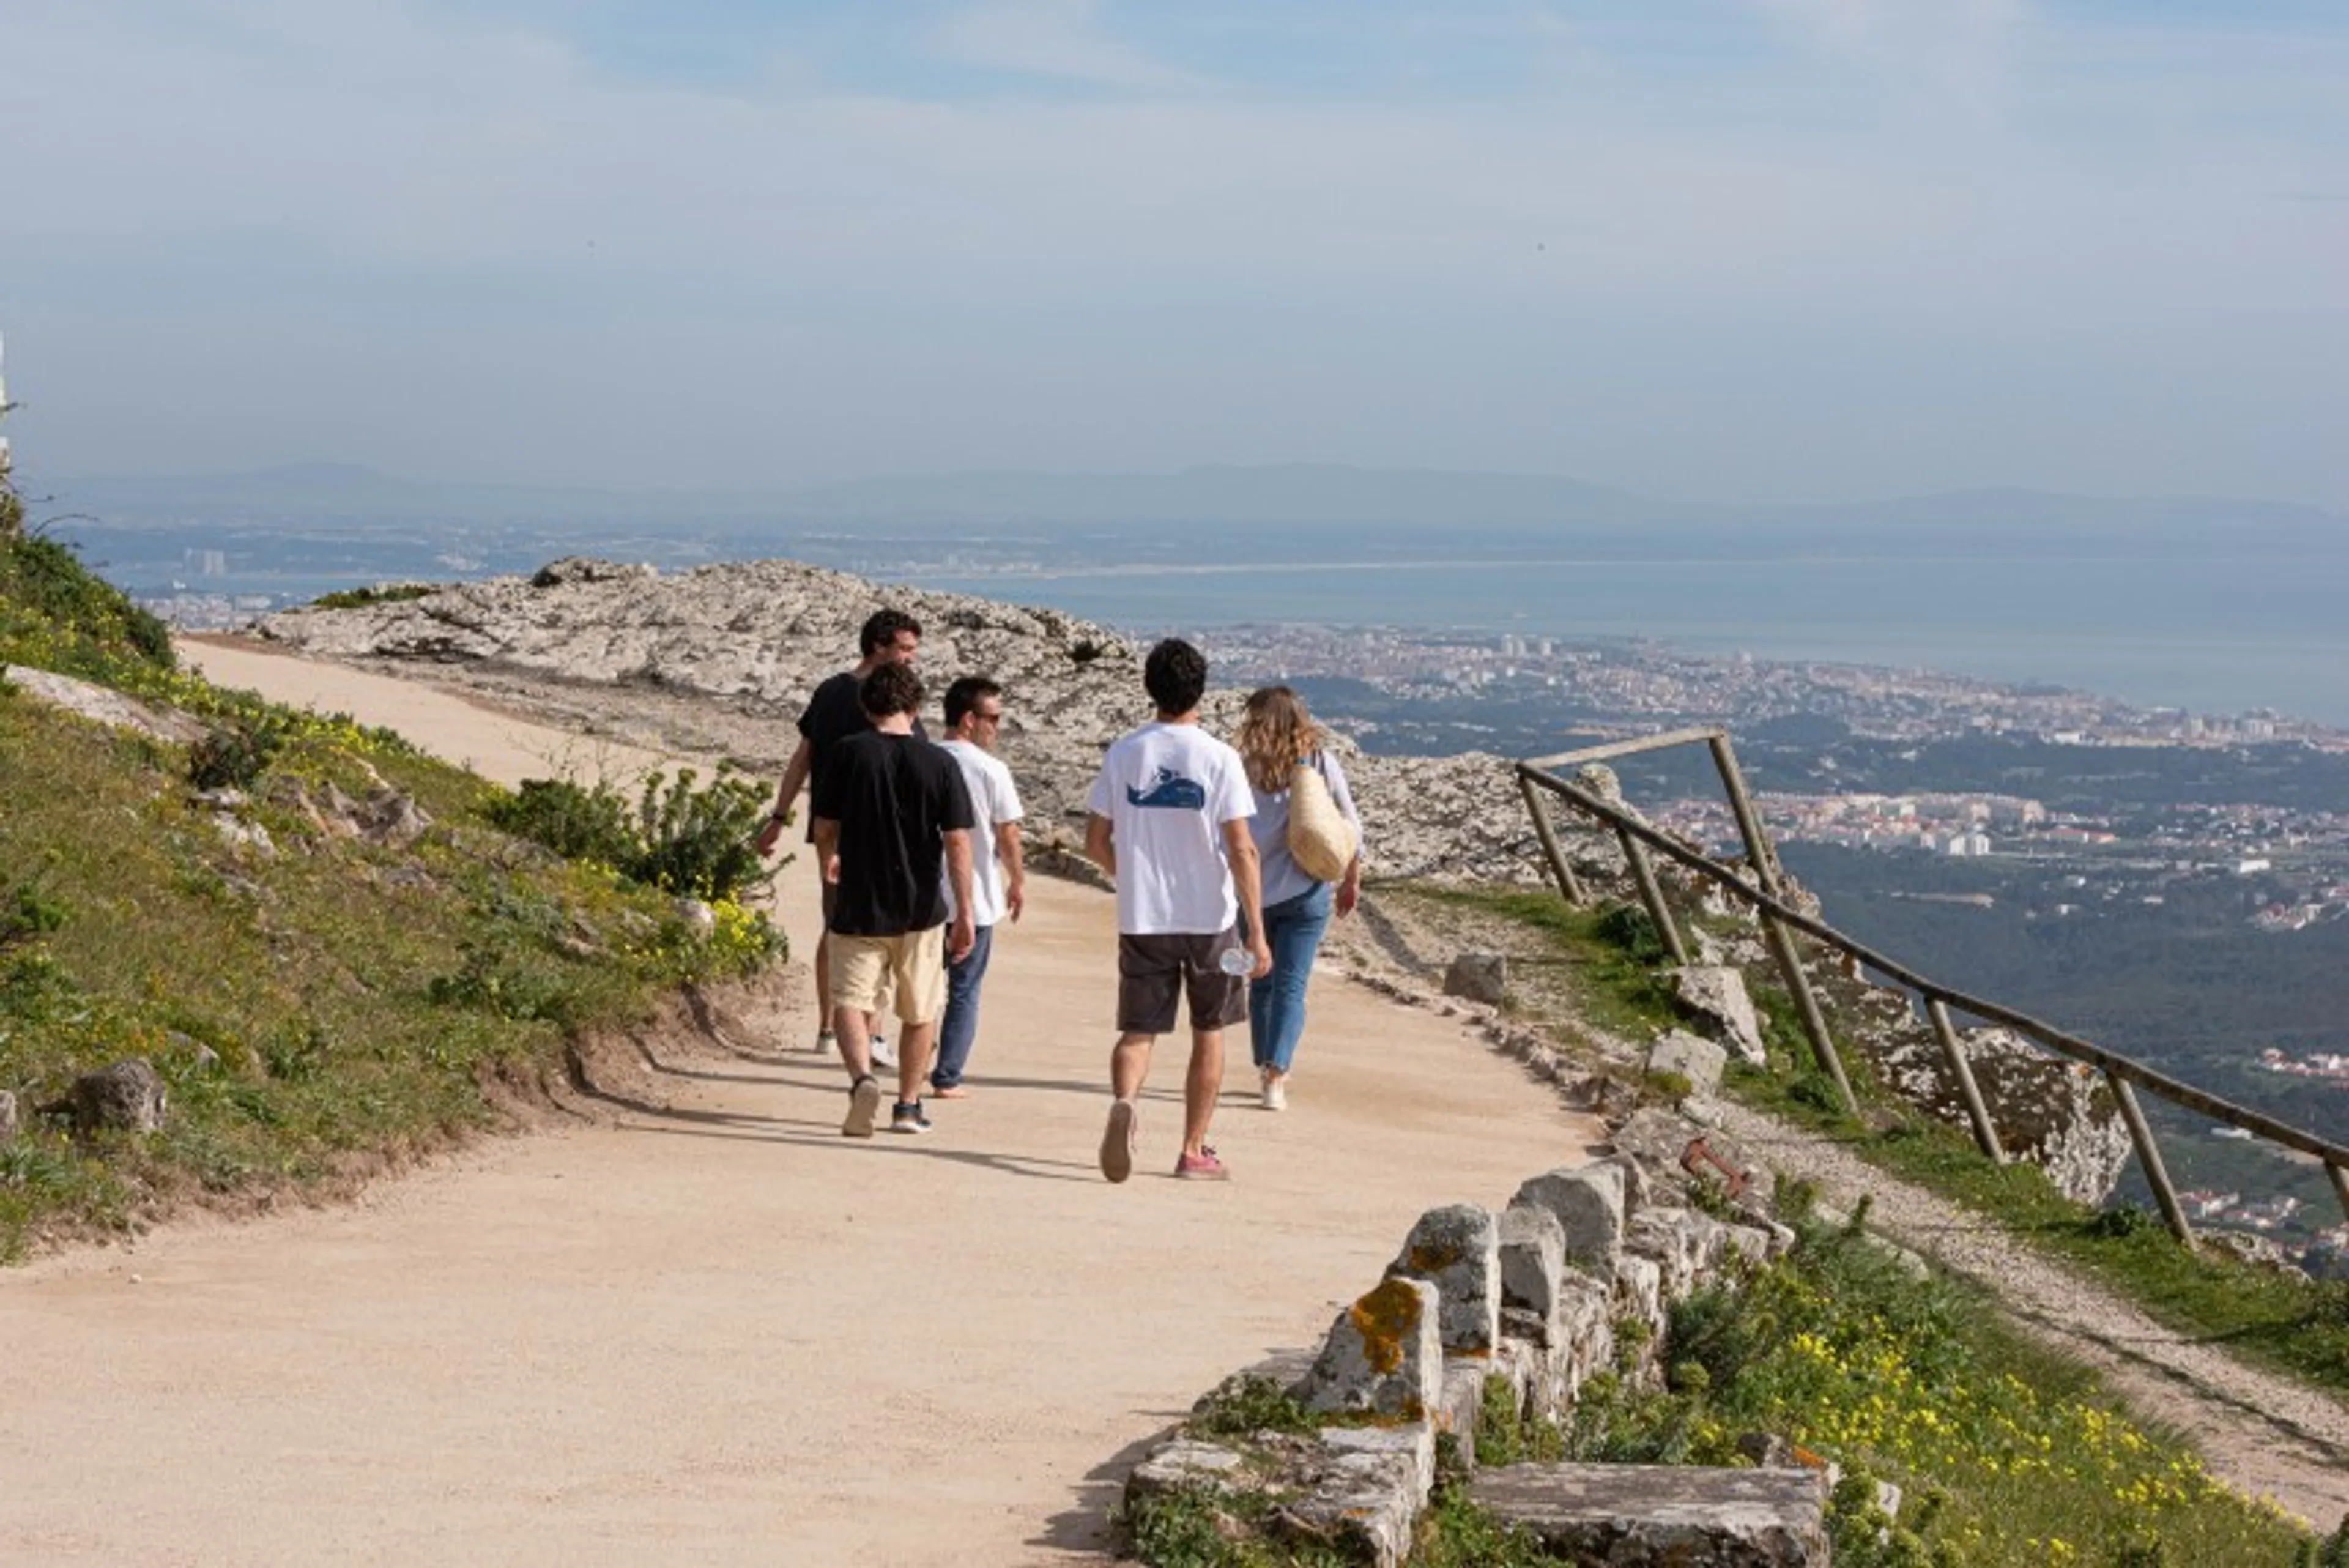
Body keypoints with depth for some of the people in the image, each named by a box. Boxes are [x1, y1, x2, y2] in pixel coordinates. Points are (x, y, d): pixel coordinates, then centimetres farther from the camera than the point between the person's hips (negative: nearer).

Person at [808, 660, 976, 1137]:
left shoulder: (847, 754, -5)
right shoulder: (940, 764, -5)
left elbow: (824, 827, 2)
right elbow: (957, 841, -7)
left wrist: (828, 864, 24)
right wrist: (965, 912, -3)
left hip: (858, 906, -1)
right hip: (921, 908, 1)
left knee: (851, 1002, 1)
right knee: (920, 1012, 17)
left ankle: (862, 1078, -25)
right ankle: (908, 1106, 23)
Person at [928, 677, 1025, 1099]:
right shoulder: (990, 770, -12)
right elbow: (1007, 833, -8)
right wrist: (1018, 881, 8)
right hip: (975, 898, -4)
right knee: (964, 992, 7)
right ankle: (947, 1079, 7)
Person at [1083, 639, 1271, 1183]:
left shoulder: (1123, 754, -1)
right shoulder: (1219, 759, -9)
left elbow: (1095, 841, 4)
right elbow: (1241, 850, -12)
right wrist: (1257, 933, -8)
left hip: (1142, 918, 1)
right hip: (1210, 916, -1)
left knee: (1137, 1030, 6)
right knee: (1208, 1033, 14)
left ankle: (1124, 1102, -26)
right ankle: (1194, 1151, 19)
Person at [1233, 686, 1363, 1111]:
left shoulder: (1246, 768, -7)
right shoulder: (1320, 762, -2)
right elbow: (1351, 828, 2)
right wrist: (1351, 880, 14)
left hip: (1254, 894, 0)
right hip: (1307, 893, 0)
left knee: (1262, 984, 16)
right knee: (1291, 985, 1)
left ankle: (1268, 1071, 25)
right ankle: (1276, 1075, -12)